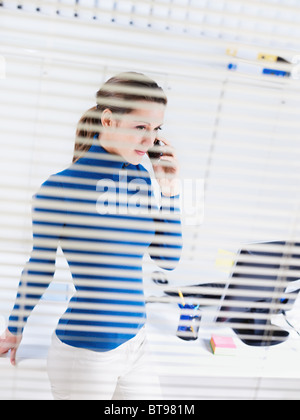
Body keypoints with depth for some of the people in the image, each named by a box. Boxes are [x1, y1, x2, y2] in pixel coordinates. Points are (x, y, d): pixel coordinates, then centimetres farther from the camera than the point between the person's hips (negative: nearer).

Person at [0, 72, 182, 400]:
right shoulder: (62, 188, -18)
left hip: (136, 342, 6)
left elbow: (168, 260, 2)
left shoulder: (141, 179, -1)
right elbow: (40, 267, -5)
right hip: (84, 350, -5)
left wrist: (170, 191, -6)